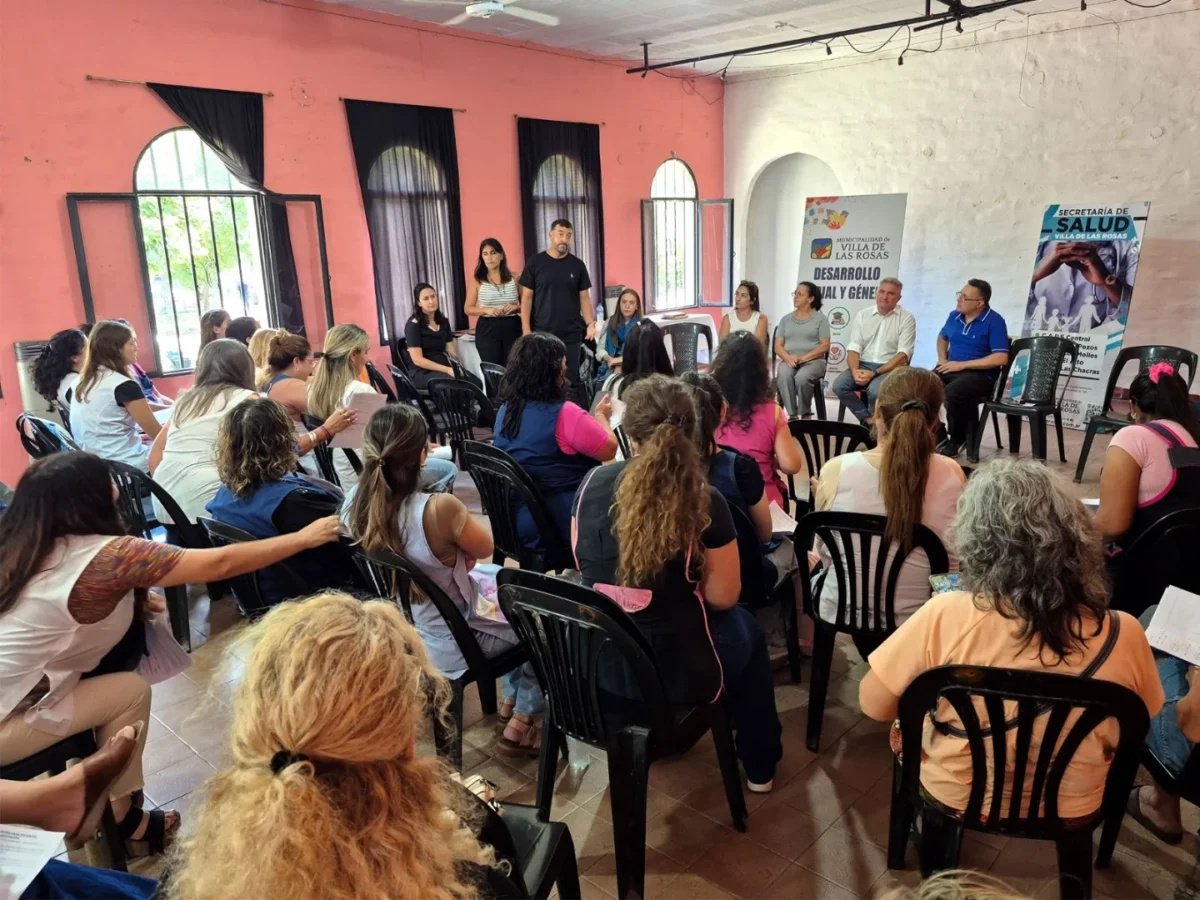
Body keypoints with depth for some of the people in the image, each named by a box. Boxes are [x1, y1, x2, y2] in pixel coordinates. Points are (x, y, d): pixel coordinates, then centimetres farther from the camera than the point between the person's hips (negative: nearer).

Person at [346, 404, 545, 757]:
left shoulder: (354, 503, -14)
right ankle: (520, 726, 26)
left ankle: (510, 702, 42)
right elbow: (485, 549, -14)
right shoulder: (440, 509, -36)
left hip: (395, 632, 7)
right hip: (449, 644, -7)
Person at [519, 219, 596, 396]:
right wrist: (526, 329, -6)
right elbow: (526, 298, 1)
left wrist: (590, 323, -8)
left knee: (570, 381, 5)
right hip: (541, 334, -1)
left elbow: (584, 297, 7)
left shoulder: (577, 265, 6)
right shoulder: (535, 263, 1)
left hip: (571, 335, 2)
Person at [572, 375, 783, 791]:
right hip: (673, 672, -4)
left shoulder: (593, 483, -8)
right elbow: (723, 597, -9)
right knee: (746, 627, 28)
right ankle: (760, 766, 42)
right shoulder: (704, 501, -19)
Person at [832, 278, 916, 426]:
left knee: (875, 390, -34)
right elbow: (853, 348, 3)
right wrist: (855, 371, -18)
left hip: (891, 368, -4)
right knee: (839, 385, -22)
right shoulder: (862, 315, 8)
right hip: (864, 365, 4)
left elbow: (903, 355, -10)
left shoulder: (906, 318, -3)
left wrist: (874, 373, -20)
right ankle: (869, 419, -8)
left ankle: (871, 421, -4)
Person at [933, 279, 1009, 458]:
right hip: (951, 369, 6)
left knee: (952, 392, -37)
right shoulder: (955, 316, 9)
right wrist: (942, 359, 10)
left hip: (980, 374, -6)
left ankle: (957, 439, -11)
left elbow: (1001, 358, -18)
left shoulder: (994, 321, -11)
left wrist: (962, 364, -18)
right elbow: (942, 337, 30)